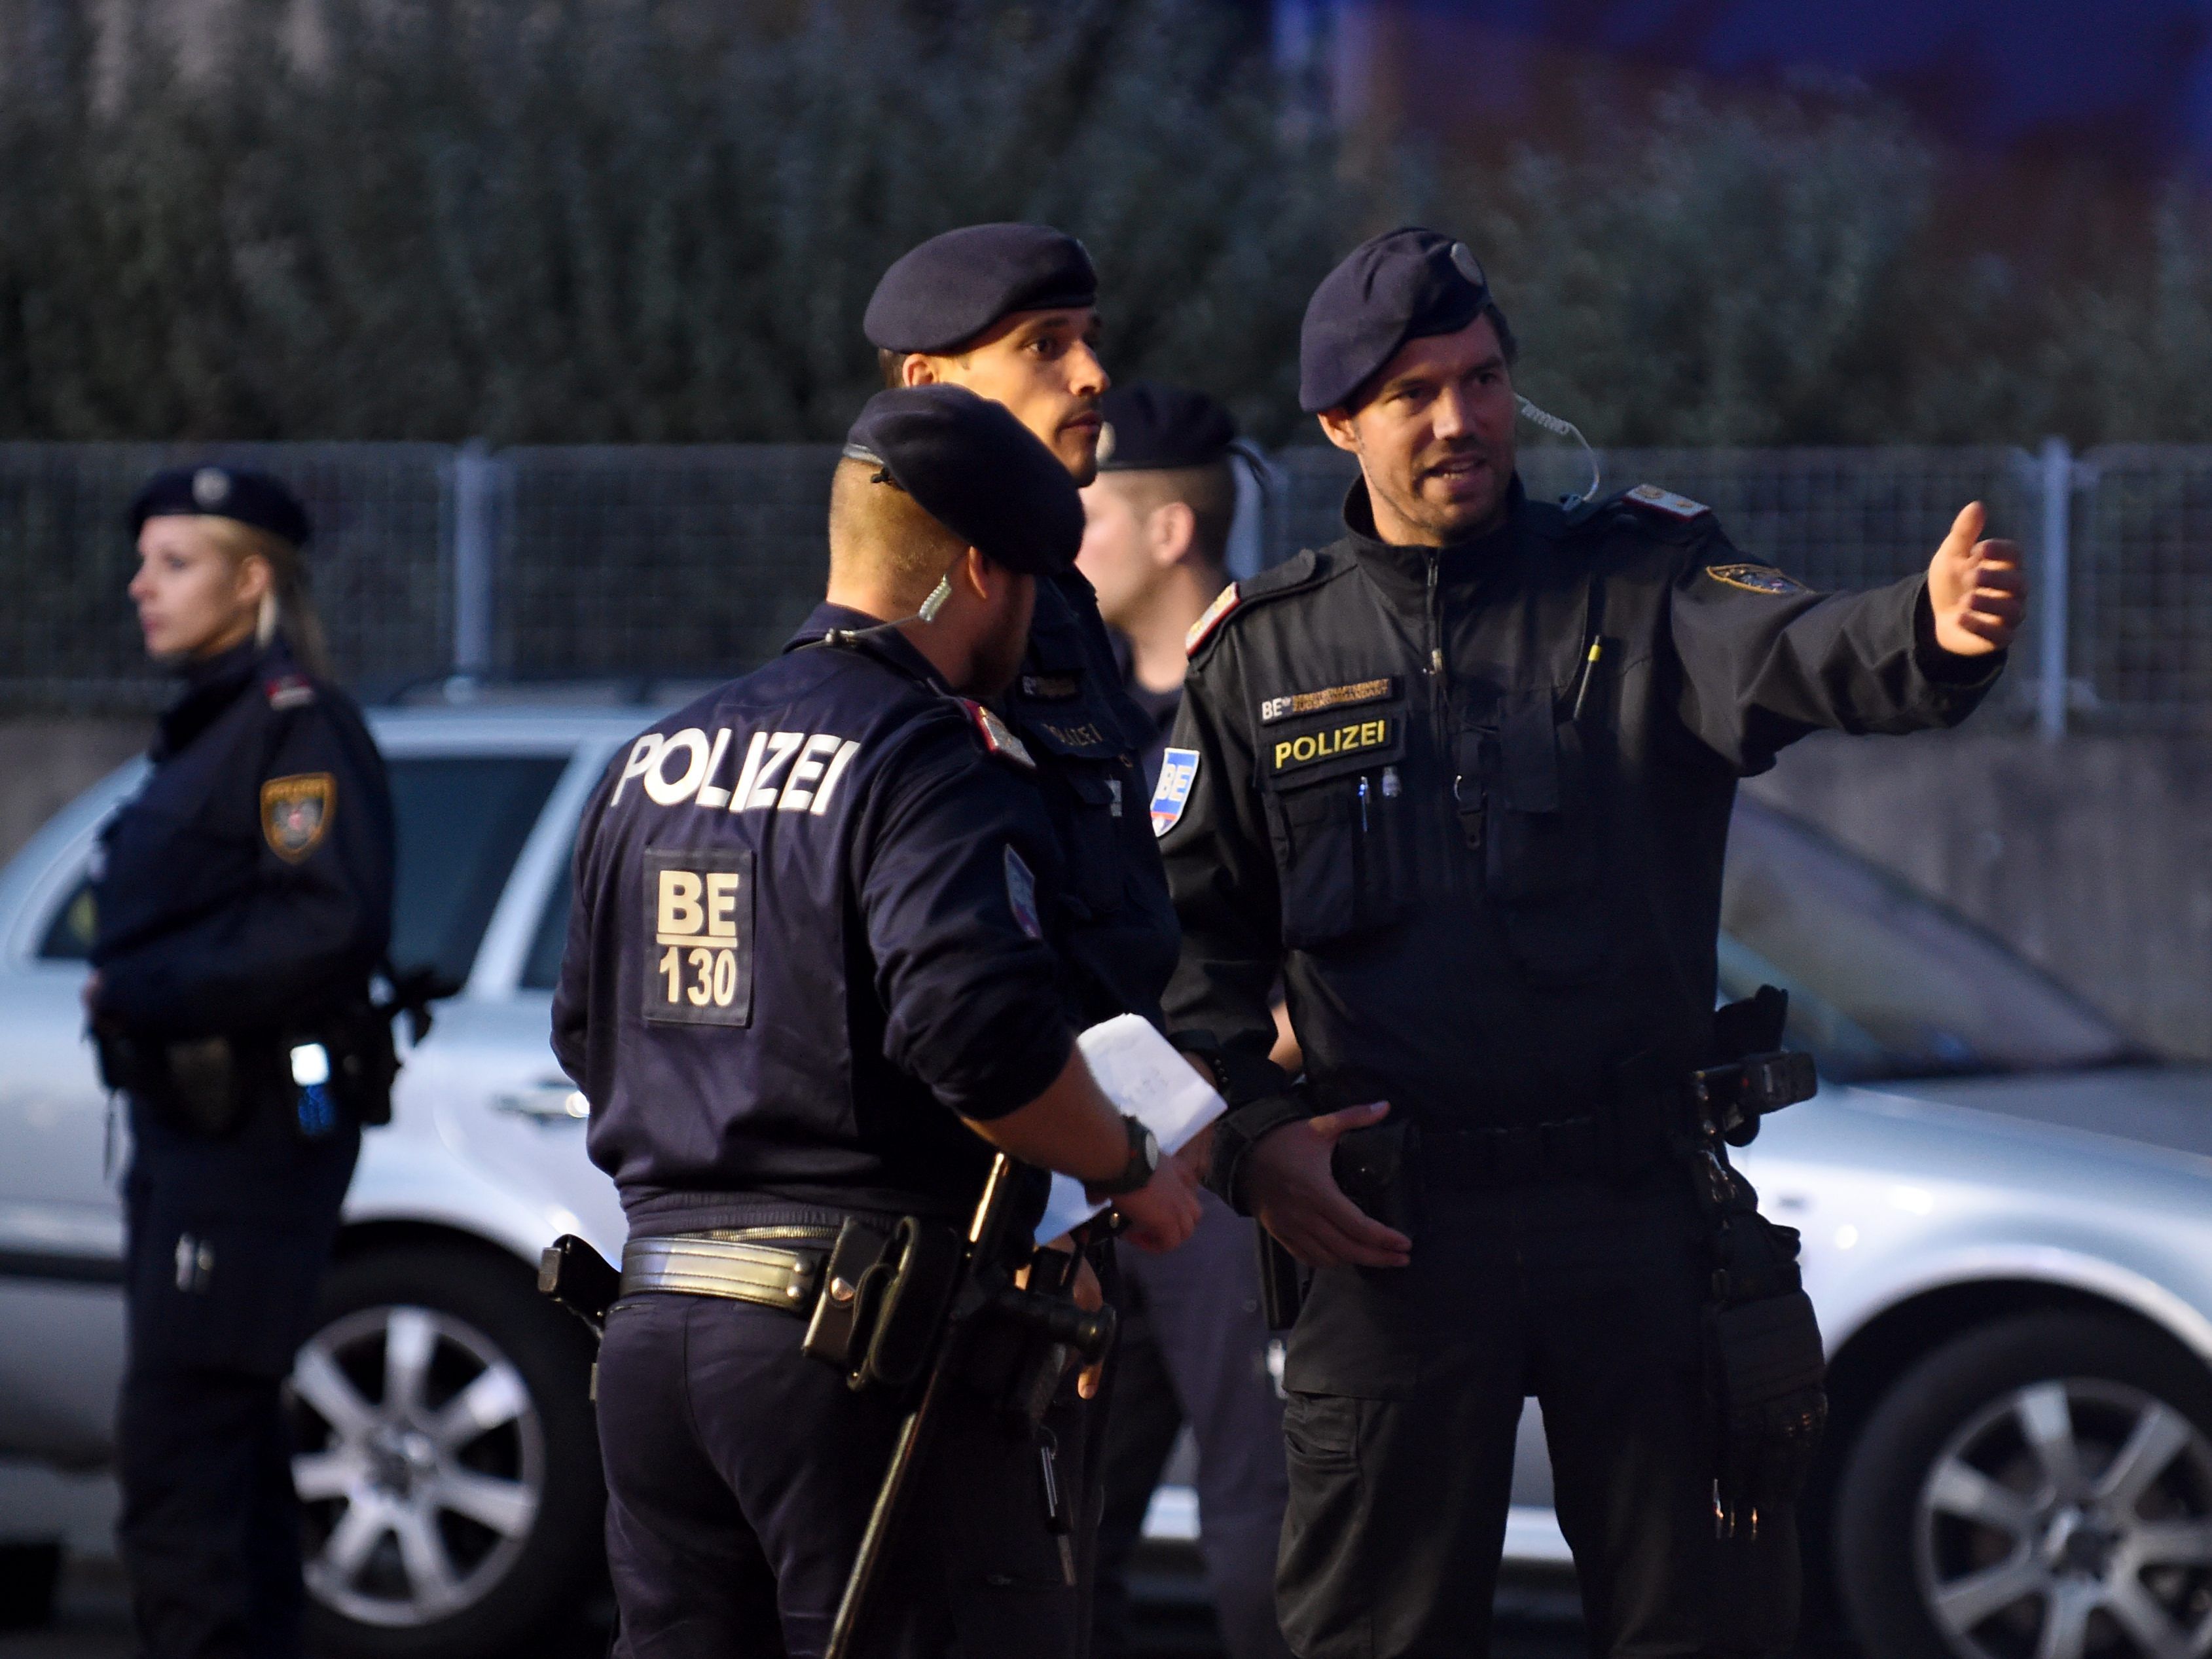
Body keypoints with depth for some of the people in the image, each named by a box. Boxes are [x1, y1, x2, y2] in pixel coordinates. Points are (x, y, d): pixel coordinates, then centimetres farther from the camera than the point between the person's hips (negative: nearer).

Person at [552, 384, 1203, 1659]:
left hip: (654, 1319, 8)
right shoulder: (942, 766, -11)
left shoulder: (653, 765, 15)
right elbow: (982, 1031, -24)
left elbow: (586, 1036, 22)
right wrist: (1135, 1173, -9)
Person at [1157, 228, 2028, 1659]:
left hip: (1642, 1213, -1)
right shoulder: (1267, 654, 8)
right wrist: (1247, 1140, -6)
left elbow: (1787, 656, -19)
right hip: (1394, 1219, 1)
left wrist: (1930, 635, -42)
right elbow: (1194, 929, 10)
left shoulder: (1640, 582, 2)